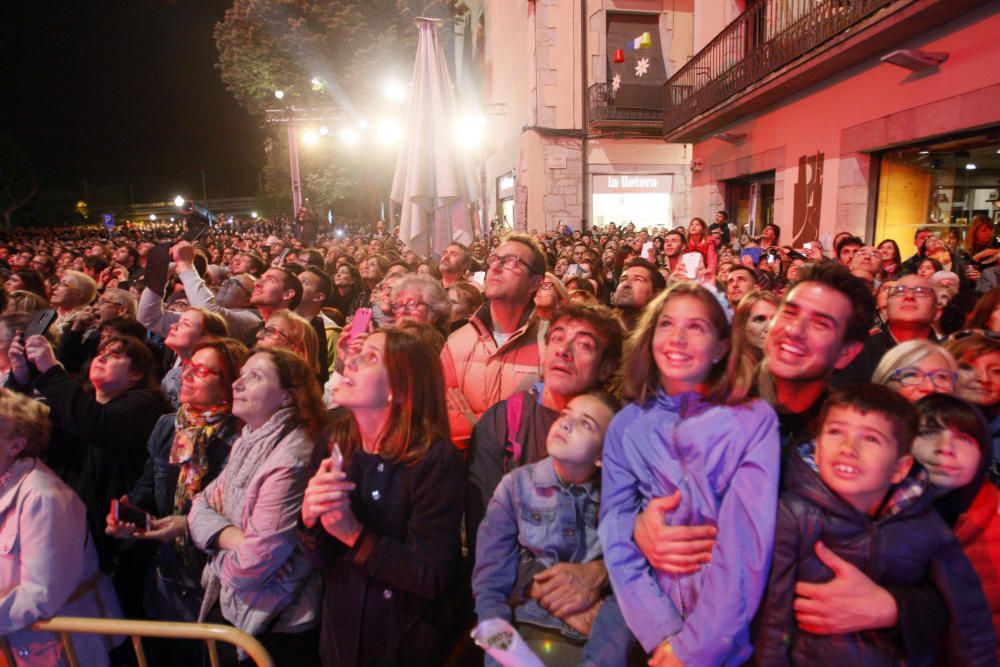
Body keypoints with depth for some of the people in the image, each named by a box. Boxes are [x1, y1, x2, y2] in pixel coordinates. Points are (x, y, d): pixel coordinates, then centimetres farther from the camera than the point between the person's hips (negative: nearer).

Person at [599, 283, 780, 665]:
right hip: (649, 623, 1)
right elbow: (617, 537, -2)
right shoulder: (627, 426, 3)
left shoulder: (755, 420, -4)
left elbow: (748, 540, -10)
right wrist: (662, 632, -13)